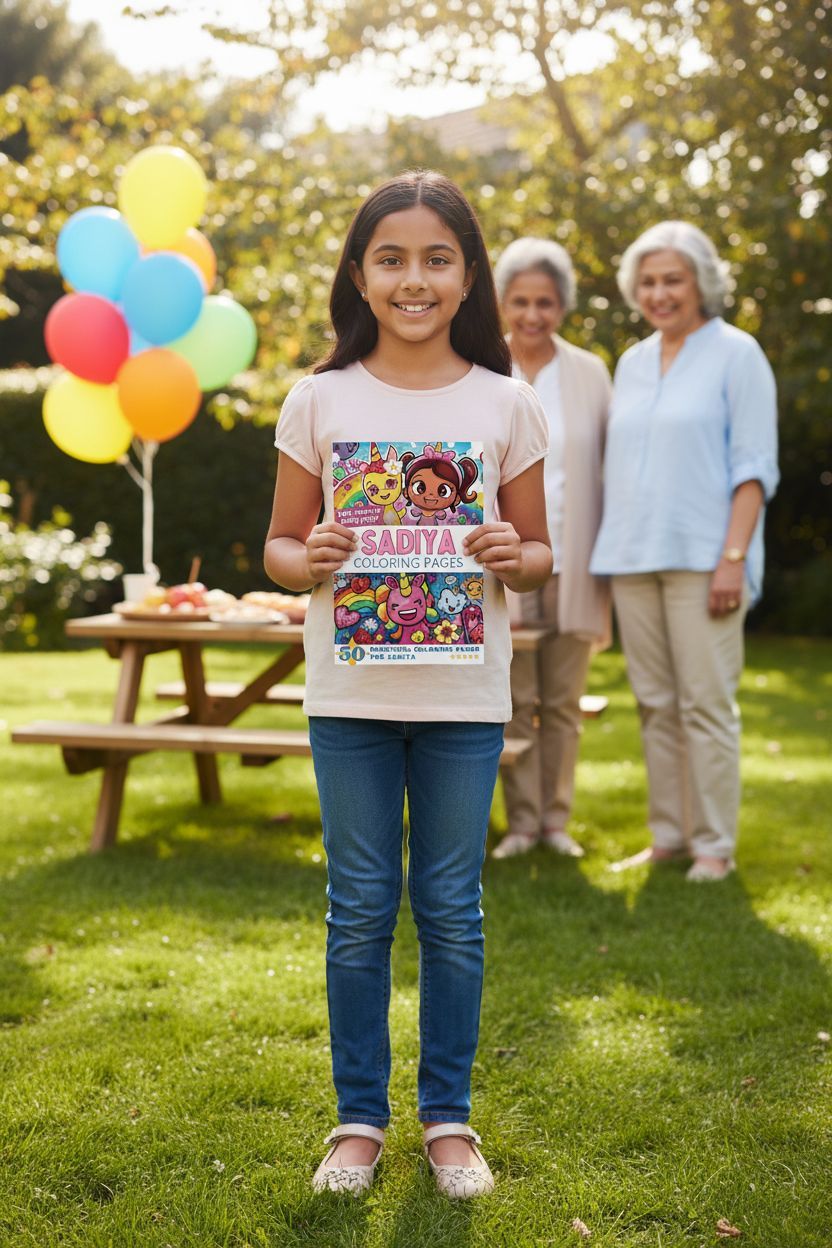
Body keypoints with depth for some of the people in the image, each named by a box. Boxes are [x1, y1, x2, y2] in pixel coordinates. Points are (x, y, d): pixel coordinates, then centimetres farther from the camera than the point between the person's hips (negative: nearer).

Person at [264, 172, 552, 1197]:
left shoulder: (505, 403, 1)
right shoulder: (319, 399, 1)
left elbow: (539, 553, 7)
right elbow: (279, 544, 7)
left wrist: (513, 558, -16)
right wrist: (308, 561, -16)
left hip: (464, 698, 0)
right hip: (350, 694, 0)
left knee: (451, 911, 8)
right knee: (360, 910, 9)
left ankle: (449, 1119, 23)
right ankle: (359, 1118, 23)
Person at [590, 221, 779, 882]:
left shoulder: (736, 354, 0)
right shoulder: (631, 363, 16)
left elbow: (754, 466, -6)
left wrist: (734, 557, -15)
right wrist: (607, 562, 12)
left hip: (701, 556, -5)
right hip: (632, 556, 6)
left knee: (706, 701, -6)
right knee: (656, 703, 8)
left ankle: (714, 845, 2)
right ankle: (668, 835, 16)